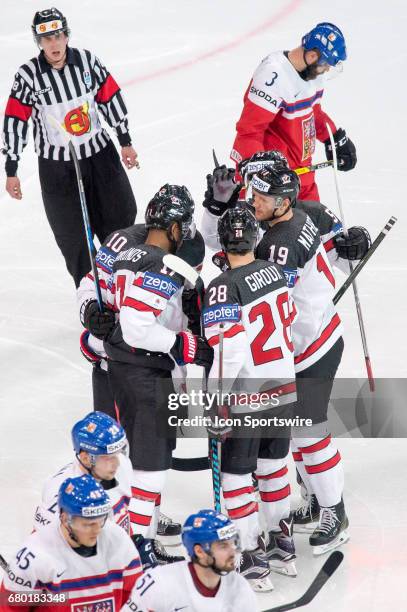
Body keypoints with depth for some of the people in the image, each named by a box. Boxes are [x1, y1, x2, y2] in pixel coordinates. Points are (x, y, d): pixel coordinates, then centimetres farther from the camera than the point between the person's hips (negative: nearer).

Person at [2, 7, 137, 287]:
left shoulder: (87, 61, -7)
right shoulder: (28, 76, -14)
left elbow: (111, 98, 4)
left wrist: (125, 142, 8)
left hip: (100, 153, 3)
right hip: (57, 166, -2)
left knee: (121, 220, 11)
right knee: (72, 233, 3)